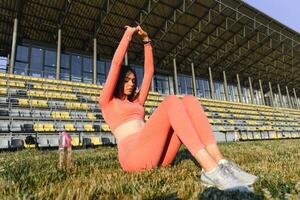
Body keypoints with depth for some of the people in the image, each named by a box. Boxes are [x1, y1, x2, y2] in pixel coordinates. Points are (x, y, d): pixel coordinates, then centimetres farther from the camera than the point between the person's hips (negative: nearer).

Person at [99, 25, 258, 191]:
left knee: (189, 100, -12)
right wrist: (128, 34, 17)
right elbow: (116, 63, 9)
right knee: (171, 101, -25)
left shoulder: (136, 103, 32)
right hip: (134, 156, -6)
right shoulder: (107, 102, 17)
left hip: (158, 155, 6)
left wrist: (146, 41, 30)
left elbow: (149, 71, 30)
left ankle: (220, 163, -26)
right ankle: (211, 170, -38)